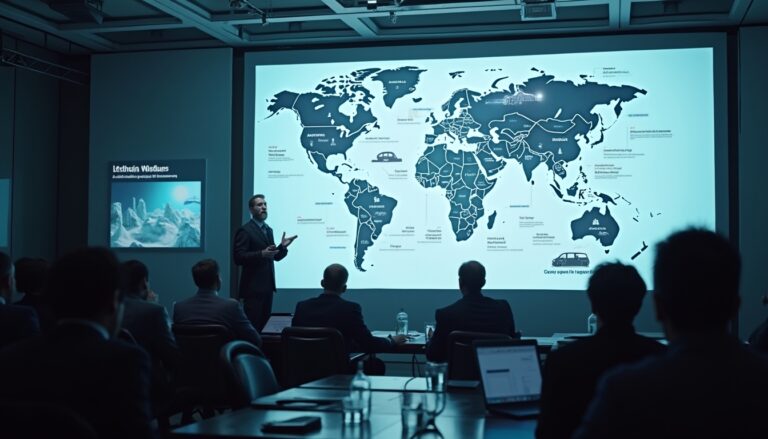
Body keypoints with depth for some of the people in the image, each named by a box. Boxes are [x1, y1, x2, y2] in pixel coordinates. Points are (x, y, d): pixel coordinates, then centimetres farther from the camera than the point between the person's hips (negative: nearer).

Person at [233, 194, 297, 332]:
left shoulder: (268, 229, 16)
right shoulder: (245, 230, -9)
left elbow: (275, 257, 18)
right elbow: (238, 258, -16)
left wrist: (282, 246, -2)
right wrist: (261, 254, -27)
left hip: (267, 286, 8)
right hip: (253, 287, -8)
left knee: (264, 324, 8)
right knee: (252, 325, -7)